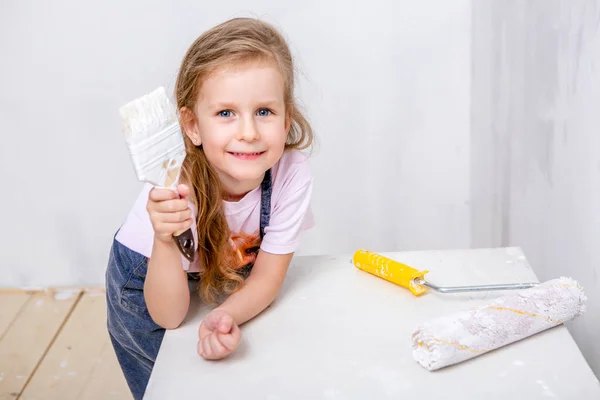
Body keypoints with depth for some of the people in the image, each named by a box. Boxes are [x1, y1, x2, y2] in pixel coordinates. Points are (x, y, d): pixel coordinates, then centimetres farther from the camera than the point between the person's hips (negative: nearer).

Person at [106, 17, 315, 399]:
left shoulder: (293, 174, -32)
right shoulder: (175, 185, -37)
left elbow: (267, 277, -19)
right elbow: (169, 316, -32)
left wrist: (225, 317, -39)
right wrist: (165, 240, -50)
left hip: (229, 283, 2)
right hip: (147, 285, -2)